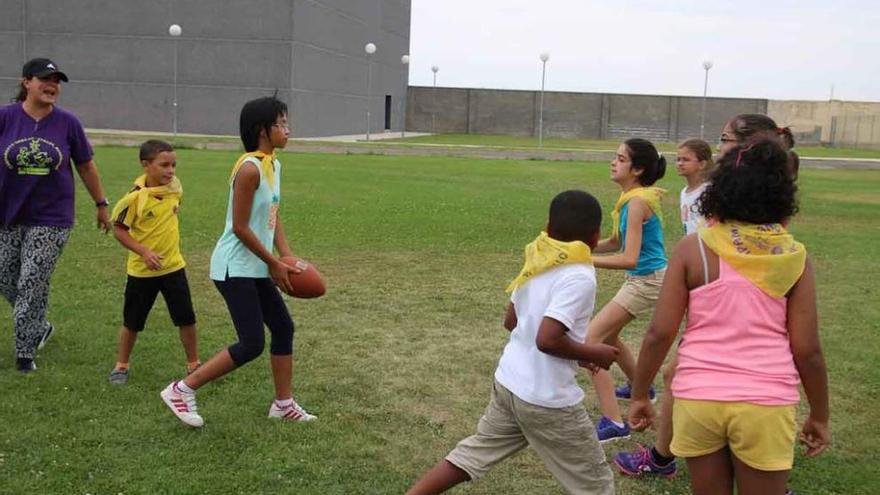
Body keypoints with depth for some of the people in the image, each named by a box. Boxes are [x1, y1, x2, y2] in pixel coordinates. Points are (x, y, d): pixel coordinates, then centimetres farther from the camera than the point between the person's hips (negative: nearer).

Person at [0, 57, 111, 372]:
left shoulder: (67, 122, -4)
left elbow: (86, 167, 6)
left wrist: (101, 205, 12)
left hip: (51, 220, -2)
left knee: (32, 285, -1)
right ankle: (40, 328, 34)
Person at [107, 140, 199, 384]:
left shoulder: (175, 186, -5)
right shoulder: (135, 197, -20)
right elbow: (119, 229, -13)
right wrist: (144, 252, -22)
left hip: (173, 265, 3)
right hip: (142, 269, -3)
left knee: (187, 319, 4)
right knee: (132, 321, 11)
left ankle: (193, 365, 20)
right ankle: (121, 366, 29)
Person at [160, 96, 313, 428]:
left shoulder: (273, 165, 9)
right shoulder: (250, 168, -20)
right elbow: (240, 227, -19)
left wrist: (286, 258, 2)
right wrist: (275, 263, -12)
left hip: (255, 268, 10)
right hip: (235, 268, -10)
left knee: (283, 328, 13)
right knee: (252, 344, -9)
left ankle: (284, 403, 25)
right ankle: (182, 390, 1)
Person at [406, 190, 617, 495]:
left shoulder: (537, 260, 4)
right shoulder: (579, 276, -19)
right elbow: (547, 339, -27)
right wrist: (591, 353, -11)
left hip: (508, 382, 7)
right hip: (548, 400, -7)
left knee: (471, 454, 21)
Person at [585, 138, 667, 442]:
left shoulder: (637, 202, -22)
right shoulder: (631, 197, 7)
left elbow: (629, 259, -28)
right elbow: (615, 242, 15)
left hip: (646, 281, -10)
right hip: (641, 280, 10)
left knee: (590, 339, -14)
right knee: (607, 335, 28)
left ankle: (613, 423, -16)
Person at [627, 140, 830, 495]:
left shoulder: (693, 248, -5)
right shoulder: (793, 256, -3)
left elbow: (660, 334, -5)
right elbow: (807, 349, -1)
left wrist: (639, 394, 8)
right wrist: (819, 415, 12)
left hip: (699, 398, 0)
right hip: (766, 404, 0)